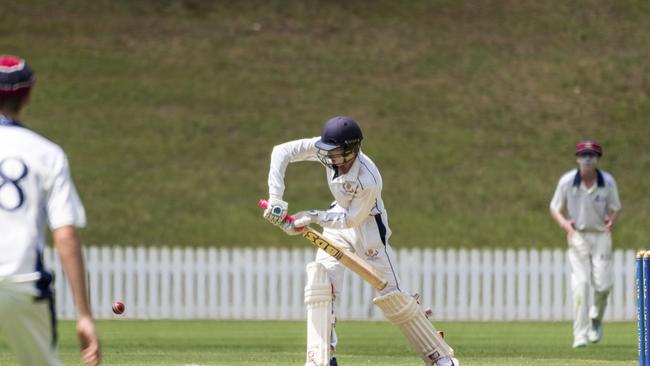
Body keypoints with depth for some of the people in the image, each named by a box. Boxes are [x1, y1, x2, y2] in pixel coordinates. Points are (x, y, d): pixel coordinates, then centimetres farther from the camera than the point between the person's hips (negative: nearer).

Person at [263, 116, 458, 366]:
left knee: (391, 294, -4)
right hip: (339, 218, 5)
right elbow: (282, 151, -22)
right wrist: (275, 197, -29)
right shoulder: (328, 150, -23)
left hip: (367, 225, -5)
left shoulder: (369, 181, -37)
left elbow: (350, 220, -25)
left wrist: (314, 218, -30)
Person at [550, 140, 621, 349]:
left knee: (603, 285, -4)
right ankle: (580, 335, -9)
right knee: (581, 284, -11)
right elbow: (555, 208, 1)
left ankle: (596, 319, 28)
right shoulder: (567, 181, -8)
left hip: (601, 236, 1)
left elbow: (616, 208, 6)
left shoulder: (608, 182, -6)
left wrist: (611, 221, -14)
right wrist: (566, 224, -17)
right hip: (577, 236, -1)